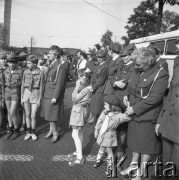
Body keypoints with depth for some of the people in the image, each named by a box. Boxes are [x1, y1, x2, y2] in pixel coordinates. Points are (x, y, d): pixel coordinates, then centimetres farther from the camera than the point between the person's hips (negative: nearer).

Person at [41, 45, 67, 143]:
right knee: (48, 115, 14)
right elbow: (48, 81, 13)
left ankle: (55, 133, 13)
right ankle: (51, 130, 28)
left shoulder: (60, 67, -14)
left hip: (53, 95, -8)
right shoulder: (51, 65, 11)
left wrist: (55, 97, -20)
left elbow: (60, 83, -18)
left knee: (51, 115, -2)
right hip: (47, 94, 8)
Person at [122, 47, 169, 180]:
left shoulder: (161, 74, -18)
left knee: (146, 144, 7)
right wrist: (127, 96, 0)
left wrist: (135, 108, -20)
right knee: (136, 139, 19)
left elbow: (154, 98, -23)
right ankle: (134, 164, 37)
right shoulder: (137, 71, 4)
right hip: (134, 113, 7)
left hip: (148, 116, -6)